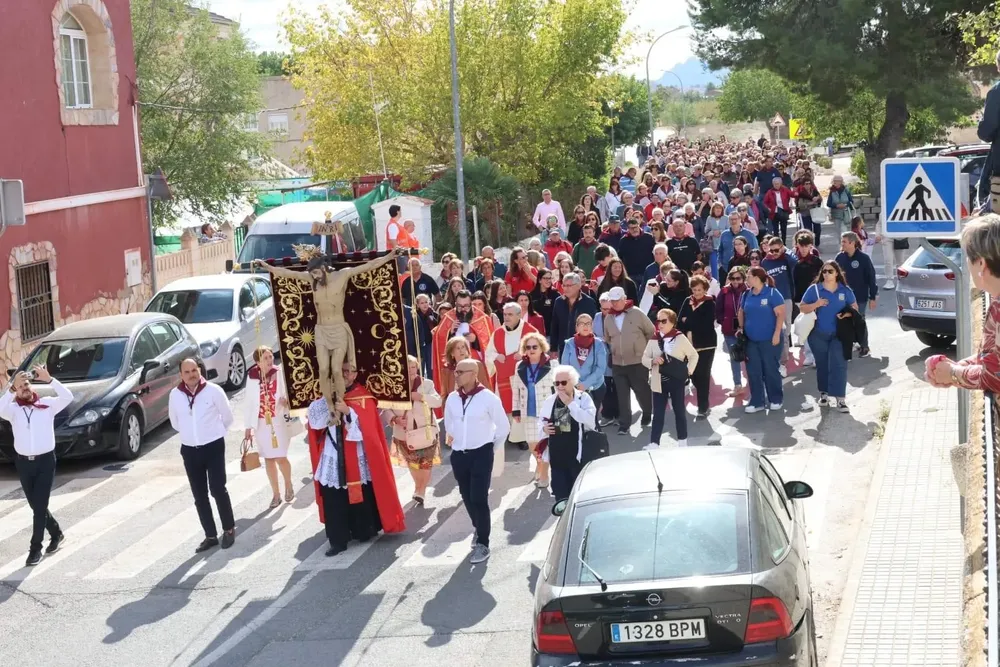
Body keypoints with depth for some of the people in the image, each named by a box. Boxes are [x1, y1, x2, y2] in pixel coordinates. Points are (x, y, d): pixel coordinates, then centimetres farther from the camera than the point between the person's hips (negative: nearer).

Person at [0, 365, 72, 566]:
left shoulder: (47, 404, -2)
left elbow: (67, 397, -18)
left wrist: (49, 379, -28)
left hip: (45, 460, -3)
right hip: (23, 462, 3)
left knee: (39, 506, -4)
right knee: (36, 506, 14)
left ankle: (35, 548, 5)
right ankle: (56, 534, 36)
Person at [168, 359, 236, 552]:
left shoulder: (213, 390, -12)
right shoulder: (175, 395, -3)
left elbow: (227, 417, 0)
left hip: (213, 446, -3)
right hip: (189, 450, 3)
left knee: (218, 489, -3)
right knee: (199, 495, 7)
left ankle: (229, 529, 15)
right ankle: (210, 535, 16)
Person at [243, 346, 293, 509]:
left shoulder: (280, 374, -8)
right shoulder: (252, 377, -4)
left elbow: (289, 393, -3)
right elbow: (248, 402, 2)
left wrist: (286, 400, -27)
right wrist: (248, 426, 4)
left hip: (278, 421, -2)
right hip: (261, 423, 2)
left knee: (281, 458, -1)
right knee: (268, 459, 10)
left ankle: (288, 486, 27)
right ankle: (276, 493, 23)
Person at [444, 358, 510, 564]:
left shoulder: (488, 397, -13)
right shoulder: (452, 398, 1)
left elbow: (503, 426, -2)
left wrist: (493, 447, 6)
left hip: (481, 454, -5)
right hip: (458, 455, 5)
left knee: (479, 498, -8)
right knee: (467, 497, 14)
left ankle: (482, 543, 1)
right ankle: (478, 528, 40)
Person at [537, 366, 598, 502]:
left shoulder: (583, 398, -4)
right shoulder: (549, 401, 8)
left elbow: (590, 420, -20)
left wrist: (569, 403, -17)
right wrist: (544, 428, -3)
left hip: (578, 454, -4)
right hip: (557, 455, 4)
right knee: (560, 494, 7)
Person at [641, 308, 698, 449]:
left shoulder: (680, 338, -5)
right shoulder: (653, 340, 1)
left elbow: (694, 355, 3)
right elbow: (644, 358, 8)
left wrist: (688, 371, -4)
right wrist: (653, 361, -13)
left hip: (676, 380, -2)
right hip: (659, 382, 2)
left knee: (679, 410, 9)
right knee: (658, 413, 1)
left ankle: (682, 441, 20)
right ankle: (654, 443, -2)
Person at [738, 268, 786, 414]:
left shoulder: (772, 293, -10)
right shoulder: (746, 294, 8)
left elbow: (781, 314, -13)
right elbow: (742, 312, 21)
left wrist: (777, 334, -18)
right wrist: (741, 328, 10)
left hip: (769, 339, -6)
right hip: (751, 340, 6)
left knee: (770, 370, 3)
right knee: (753, 372, 5)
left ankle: (776, 400, 17)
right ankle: (757, 401, 13)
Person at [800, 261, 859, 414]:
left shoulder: (845, 290, 2)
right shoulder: (814, 289, -1)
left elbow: (854, 307, 9)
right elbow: (802, 308, 0)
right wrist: (816, 304, -18)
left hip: (839, 334, 0)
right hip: (818, 334, 0)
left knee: (838, 364, -9)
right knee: (822, 365, 10)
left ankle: (840, 398, -10)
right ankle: (824, 394, 25)